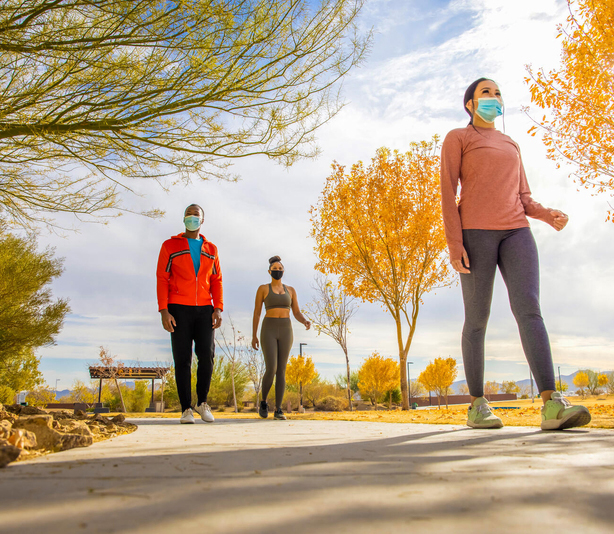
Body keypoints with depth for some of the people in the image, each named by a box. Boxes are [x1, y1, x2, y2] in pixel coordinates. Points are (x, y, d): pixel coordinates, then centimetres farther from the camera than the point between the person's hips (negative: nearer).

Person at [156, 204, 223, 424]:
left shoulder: (210, 249, 15)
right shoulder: (170, 245, 6)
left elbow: (216, 280, 12)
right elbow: (162, 279, 1)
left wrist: (218, 308, -2)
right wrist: (164, 311, -10)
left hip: (204, 309, 2)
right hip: (179, 309, -2)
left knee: (207, 355, -9)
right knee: (182, 360, -3)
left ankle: (202, 402, 10)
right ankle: (186, 409, 4)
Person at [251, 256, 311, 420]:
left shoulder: (290, 290, 13)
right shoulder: (262, 288, 5)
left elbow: (297, 314, 9)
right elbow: (256, 312, 4)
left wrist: (306, 322, -14)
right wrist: (254, 335, -1)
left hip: (285, 332, 3)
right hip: (269, 331, -3)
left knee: (281, 371, -2)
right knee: (271, 369, -14)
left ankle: (278, 410, 3)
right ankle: (264, 402, 11)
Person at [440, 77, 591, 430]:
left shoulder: (511, 145, 29)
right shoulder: (457, 138, 12)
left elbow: (523, 198, 24)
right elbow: (448, 192, 0)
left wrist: (548, 214, 1)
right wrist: (454, 243, -12)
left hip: (515, 230, 4)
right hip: (475, 231, -4)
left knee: (528, 308, -14)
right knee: (477, 318, -6)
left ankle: (553, 405, -23)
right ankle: (477, 404, 2)